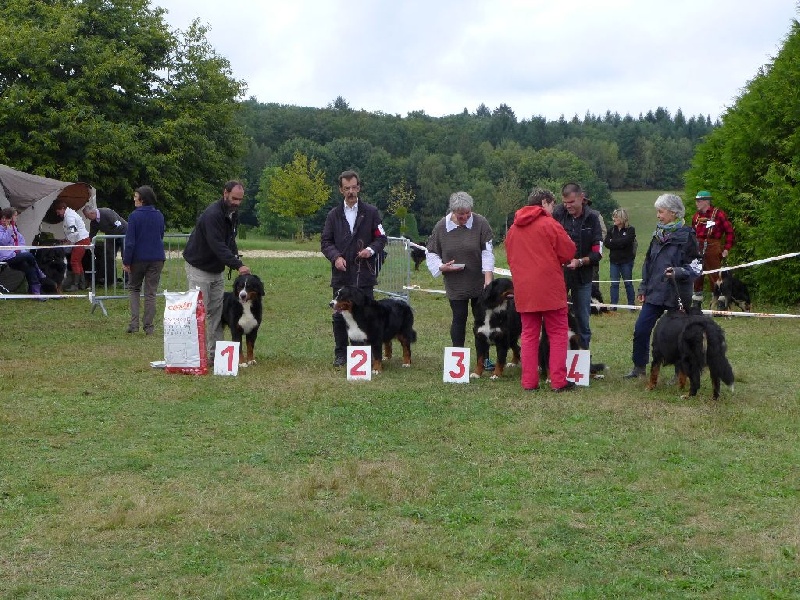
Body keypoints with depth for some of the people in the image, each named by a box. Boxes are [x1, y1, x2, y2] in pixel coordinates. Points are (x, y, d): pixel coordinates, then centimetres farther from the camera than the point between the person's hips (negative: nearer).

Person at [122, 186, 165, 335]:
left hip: (138, 258, -3)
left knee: (134, 289, 15)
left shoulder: (135, 216, -12)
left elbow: (130, 240, -13)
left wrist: (126, 261, -10)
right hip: (157, 258, 3)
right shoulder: (159, 216, 4)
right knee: (151, 293, 7)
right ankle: (148, 327, 6)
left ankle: (134, 323, 3)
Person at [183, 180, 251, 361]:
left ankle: (215, 353, 8)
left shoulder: (233, 214, 4)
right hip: (198, 268, -8)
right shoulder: (212, 214, -25)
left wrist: (236, 258, -2)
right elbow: (218, 246, -33)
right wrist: (237, 265, -40)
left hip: (216, 270, 8)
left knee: (216, 312, 6)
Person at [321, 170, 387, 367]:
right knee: (339, 315, 3)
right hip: (341, 274, 1)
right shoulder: (334, 214, 10)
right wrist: (335, 257, -9)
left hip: (364, 274, -1)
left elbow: (381, 238, 8)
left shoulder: (371, 212, 6)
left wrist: (371, 249, -13)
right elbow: (325, 241, 9)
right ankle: (340, 354, 12)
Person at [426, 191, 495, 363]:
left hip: (479, 283, 0)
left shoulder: (480, 223, -7)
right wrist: (442, 267, -11)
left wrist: (488, 279, -18)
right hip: (455, 285, 0)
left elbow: (488, 252, -10)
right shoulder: (441, 227, -3)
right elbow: (431, 254, 7)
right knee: (459, 319, 5)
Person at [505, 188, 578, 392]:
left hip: (523, 291, 5)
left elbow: (510, 257, 17)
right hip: (549, 290, -5)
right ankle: (559, 381, -1)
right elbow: (569, 252, -4)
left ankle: (529, 381, 7)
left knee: (529, 335, 10)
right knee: (558, 334, 3)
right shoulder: (550, 224, -8)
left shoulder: (514, 229, 10)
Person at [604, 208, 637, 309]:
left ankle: (631, 304, 13)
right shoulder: (611, 230, 9)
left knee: (628, 283, 5)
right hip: (614, 261, 3)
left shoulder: (630, 230, -3)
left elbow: (625, 242, -19)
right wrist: (619, 244, -13)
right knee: (614, 283, 2)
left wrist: (613, 242, -7)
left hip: (626, 261, -3)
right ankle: (614, 304, 5)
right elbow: (606, 243, -3)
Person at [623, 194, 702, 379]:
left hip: (676, 294, -6)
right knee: (640, 329, 2)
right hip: (655, 293, 6)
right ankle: (639, 367, 15)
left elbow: (696, 267, -10)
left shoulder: (686, 236, -9)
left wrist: (678, 272, -27)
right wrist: (643, 288, 15)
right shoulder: (658, 235, 11)